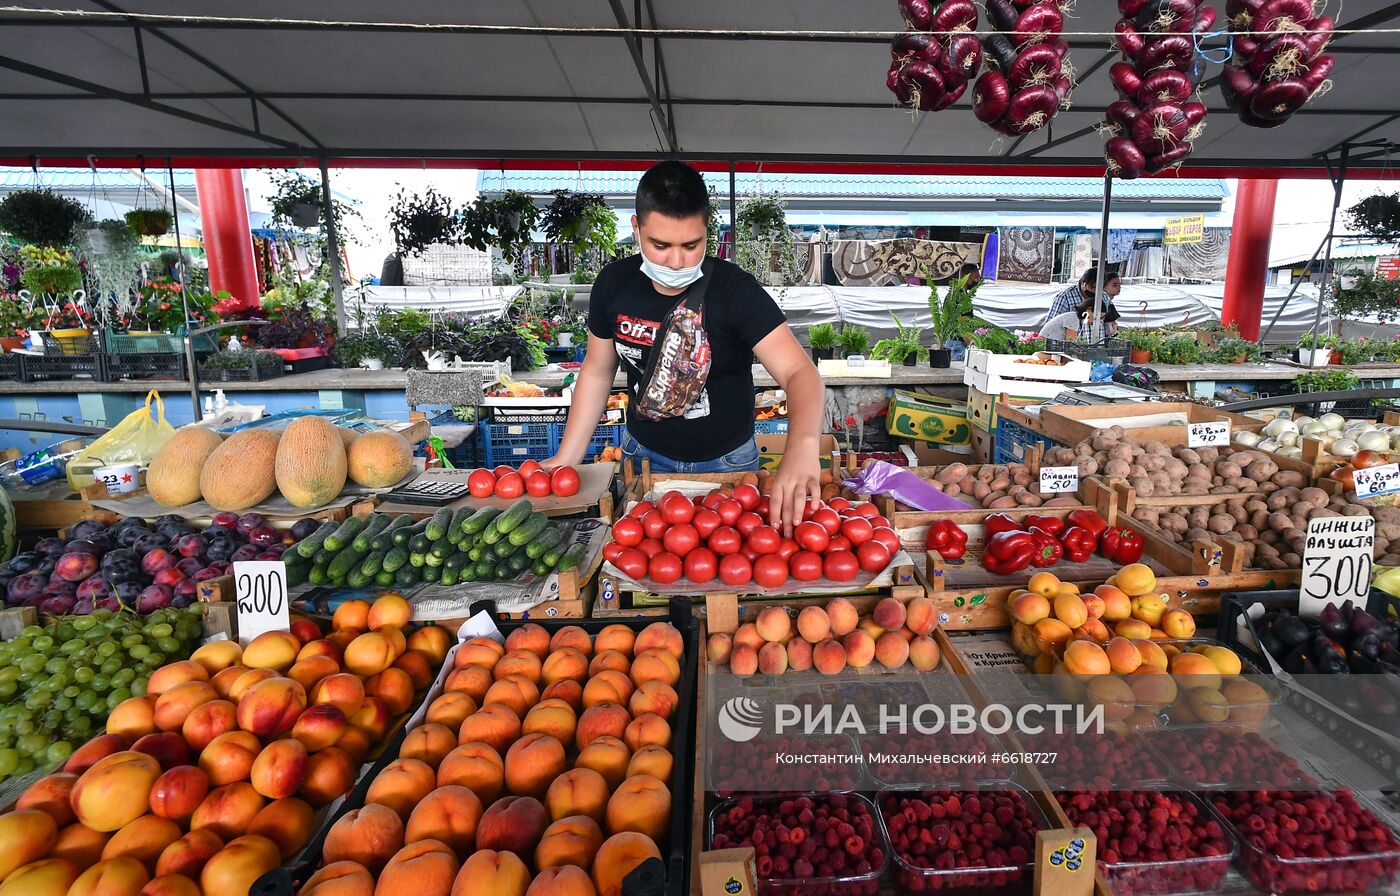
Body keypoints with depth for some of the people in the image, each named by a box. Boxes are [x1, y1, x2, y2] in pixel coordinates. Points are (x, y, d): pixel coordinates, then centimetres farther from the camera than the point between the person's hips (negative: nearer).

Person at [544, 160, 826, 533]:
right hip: (645, 456, 3)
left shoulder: (735, 289, -23)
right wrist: (566, 459, -3)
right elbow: (597, 371, 1)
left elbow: (800, 373, -32)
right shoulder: (614, 283, -11)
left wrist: (803, 445, -54)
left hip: (726, 462, -2)